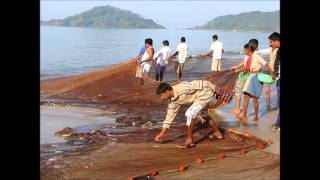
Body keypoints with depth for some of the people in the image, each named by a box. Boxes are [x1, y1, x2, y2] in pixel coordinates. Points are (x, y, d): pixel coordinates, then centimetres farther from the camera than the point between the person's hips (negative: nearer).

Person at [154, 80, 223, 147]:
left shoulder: (181, 88, -28)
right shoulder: (174, 102, 0)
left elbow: (198, 85, -25)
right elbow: (169, 117, 5)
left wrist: (214, 89, -17)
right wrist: (162, 134, 5)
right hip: (203, 94, 10)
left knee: (190, 114, -15)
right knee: (204, 115, 28)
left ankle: (190, 140, -7)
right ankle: (217, 133, 48)